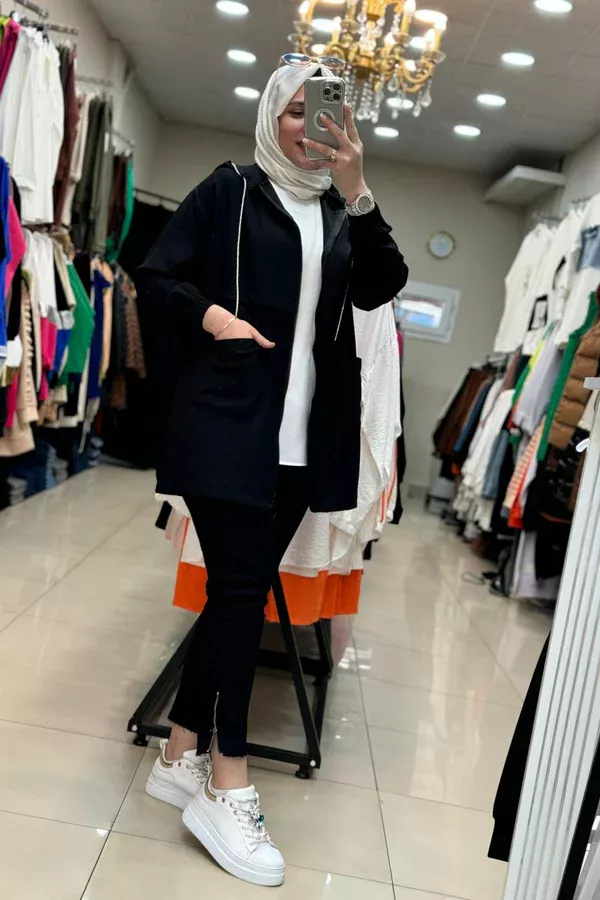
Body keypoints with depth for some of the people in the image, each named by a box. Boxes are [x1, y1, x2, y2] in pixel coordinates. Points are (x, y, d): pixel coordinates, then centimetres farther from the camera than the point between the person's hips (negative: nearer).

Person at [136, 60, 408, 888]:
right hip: (227, 419, -4)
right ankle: (226, 788, 2)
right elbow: (159, 274, 4)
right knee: (239, 588, -7)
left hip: (301, 435, 5)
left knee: (241, 590, 8)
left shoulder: (341, 213, 15)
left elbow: (379, 290, -1)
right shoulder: (230, 189, 5)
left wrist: (357, 194, -11)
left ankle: (182, 756, 21)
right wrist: (209, 315, -14)